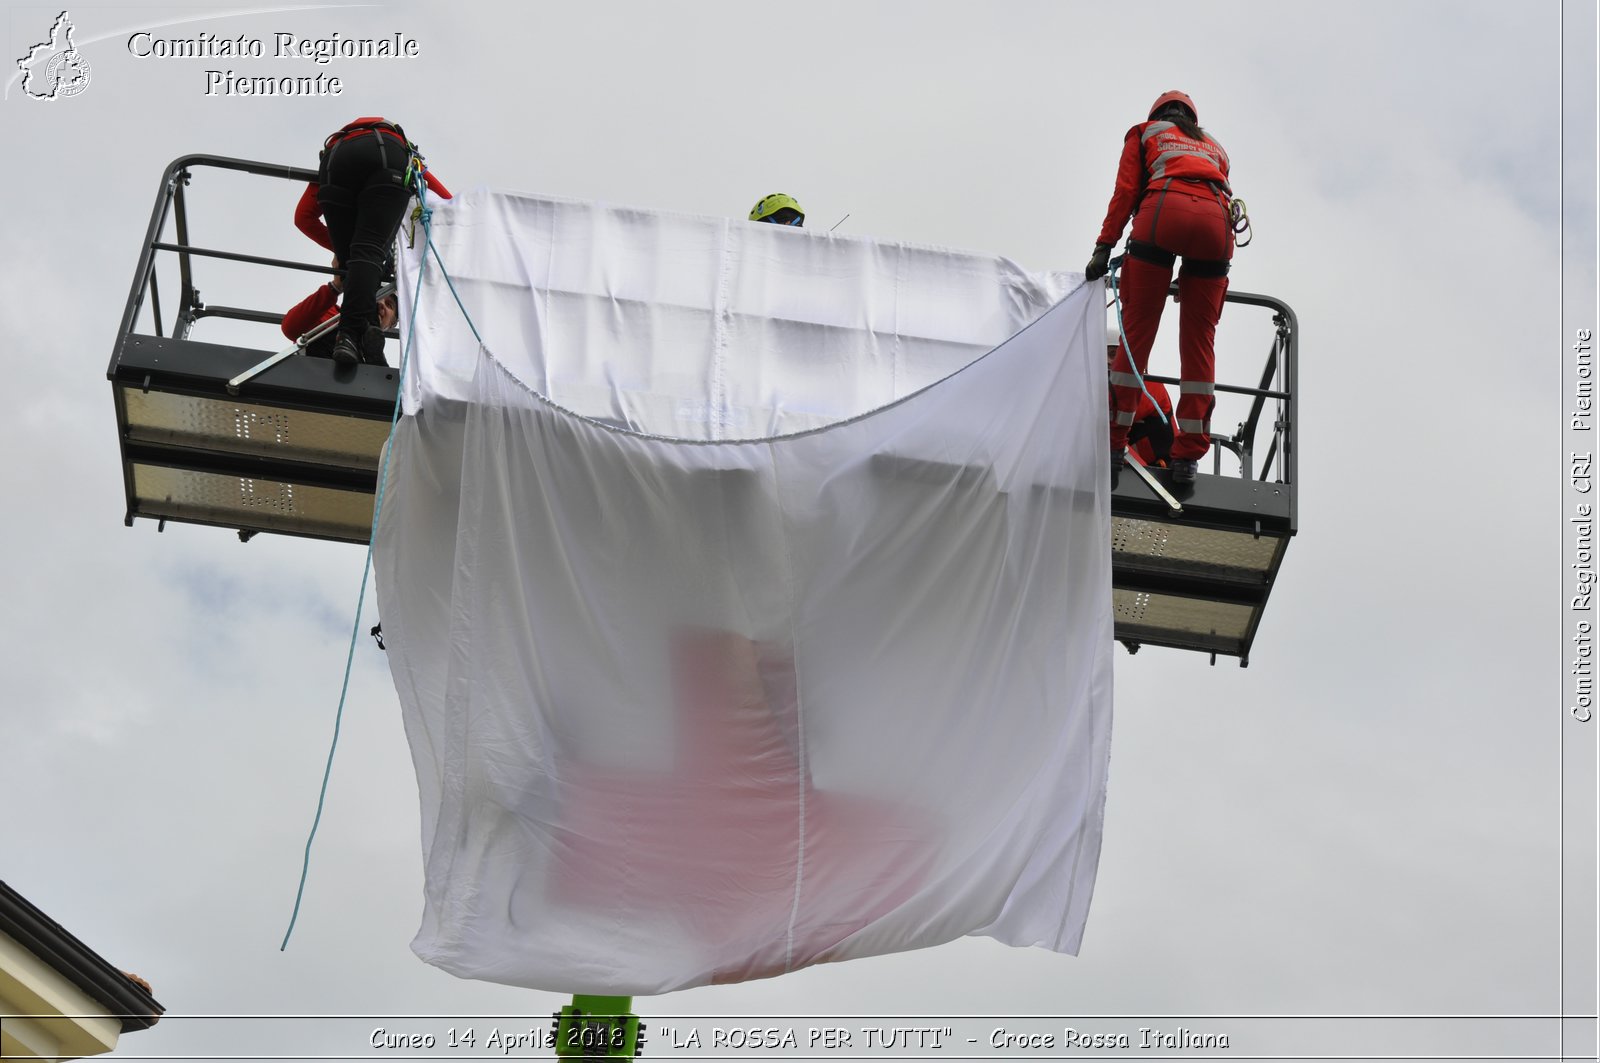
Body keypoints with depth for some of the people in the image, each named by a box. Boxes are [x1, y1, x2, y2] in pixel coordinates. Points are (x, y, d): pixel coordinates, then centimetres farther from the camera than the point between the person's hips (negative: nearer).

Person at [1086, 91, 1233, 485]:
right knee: (1199, 340, 3)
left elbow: (1126, 191, 13)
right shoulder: (1214, 146, 38)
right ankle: (1188, 455, -1)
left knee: (1138, 329, 0)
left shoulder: (1145, 132, 29)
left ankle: (1113, 442, -3)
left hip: (1163, 210, -2)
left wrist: (1104, 247, 8)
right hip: (1216, 220, 3)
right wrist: (1191, 272, 25)